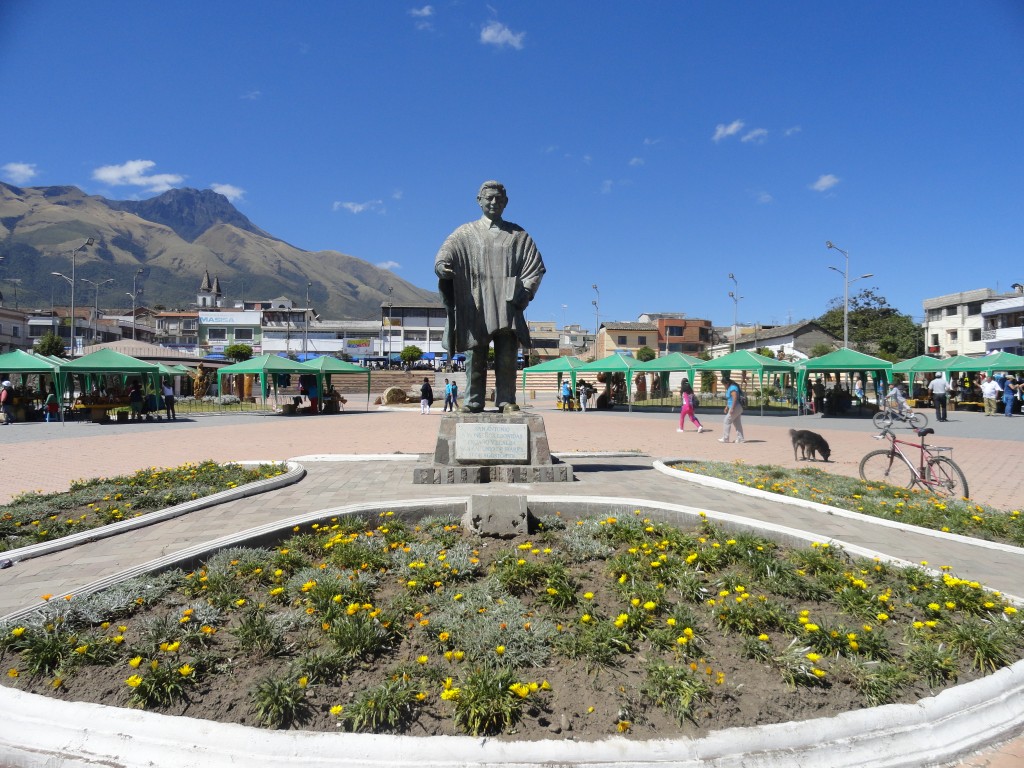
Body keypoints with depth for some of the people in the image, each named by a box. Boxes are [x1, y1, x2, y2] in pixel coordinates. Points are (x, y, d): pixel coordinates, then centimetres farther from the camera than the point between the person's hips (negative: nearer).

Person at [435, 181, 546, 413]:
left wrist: (524, 293, -6)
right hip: (475, 305, -1)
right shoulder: (466, 233, 13)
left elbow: (536, 266, 10)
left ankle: (506, 400, 1)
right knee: (475, 355, -3)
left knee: (507, 357, -4)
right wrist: (441, 266, -28)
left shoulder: (518, 235, 16)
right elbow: (446, 252, -4)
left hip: (507, 305, 1)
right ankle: (473, 401, 1)